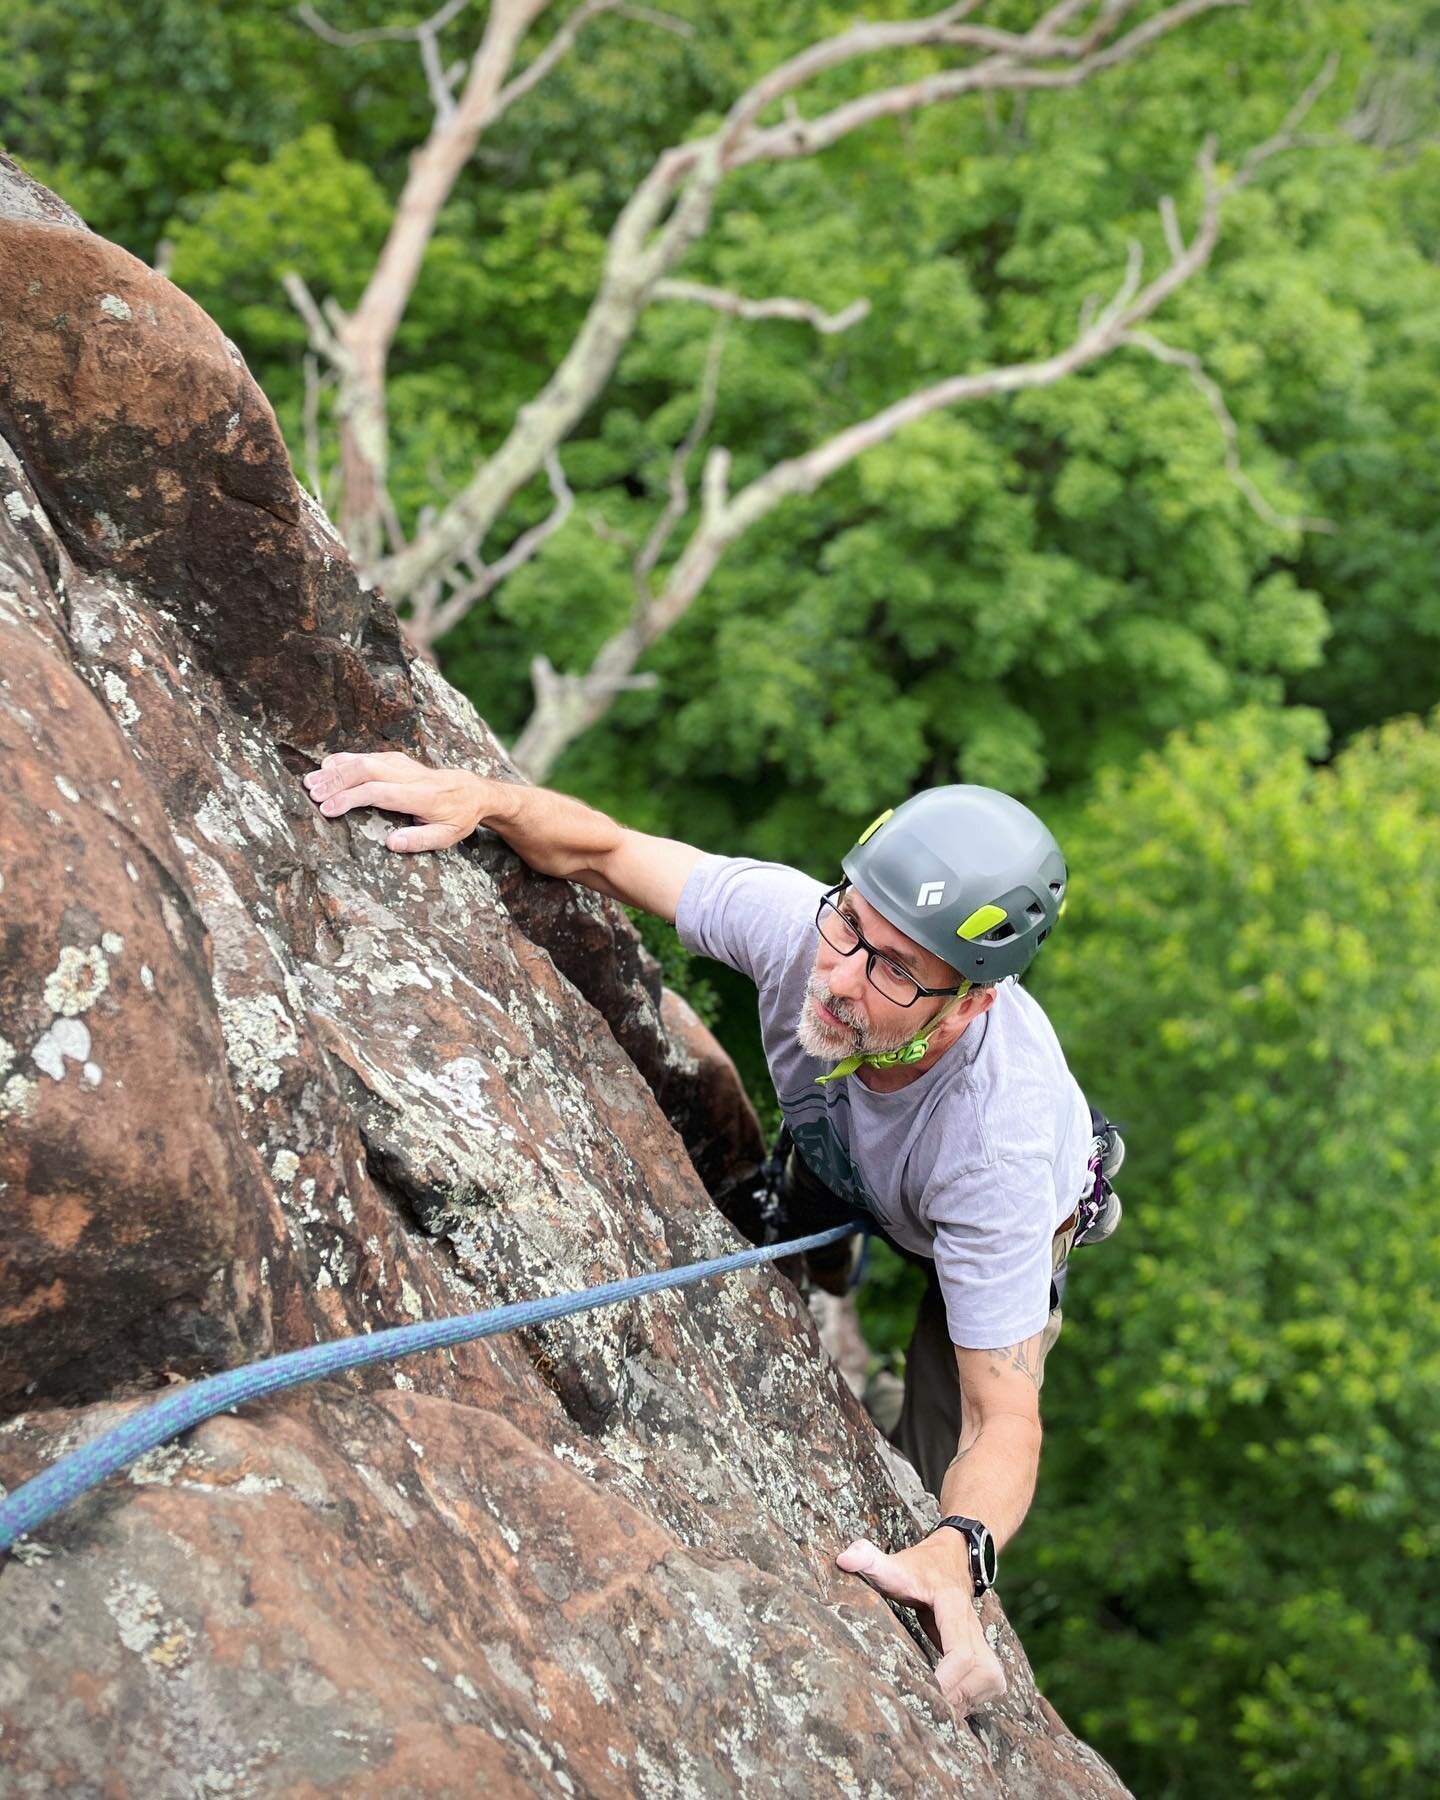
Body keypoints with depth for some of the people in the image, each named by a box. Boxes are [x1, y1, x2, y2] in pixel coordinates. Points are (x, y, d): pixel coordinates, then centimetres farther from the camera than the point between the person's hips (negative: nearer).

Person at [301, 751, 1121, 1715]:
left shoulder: (997, 1141, -50)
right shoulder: (794, 920, -42)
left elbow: (1003, 1420, -45)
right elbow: (607, 852, -25)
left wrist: (956, 1554, -67)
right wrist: (478, 794, -45)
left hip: (1005, 1221, -3)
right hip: (835, 1161, 4)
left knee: (931, 1491, -2)